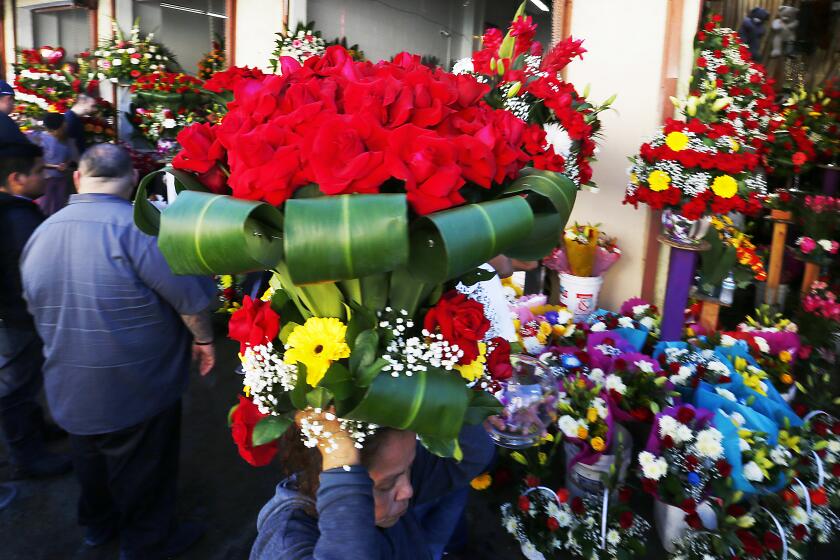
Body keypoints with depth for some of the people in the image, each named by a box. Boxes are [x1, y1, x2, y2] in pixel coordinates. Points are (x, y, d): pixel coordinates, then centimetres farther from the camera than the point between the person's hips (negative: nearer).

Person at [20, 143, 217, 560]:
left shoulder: (41, 233, -1)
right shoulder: (140, 224, -26)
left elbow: (36, 308, 11)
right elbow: (191, 298, -24)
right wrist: (203, 340, -6)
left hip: (70, 388, 7)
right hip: (135, 390, -6)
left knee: (93, 461, 28)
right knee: (141, 472, 15)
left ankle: (98, 524, 51)